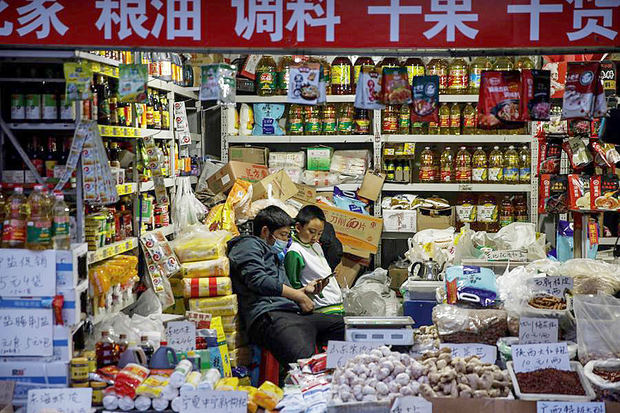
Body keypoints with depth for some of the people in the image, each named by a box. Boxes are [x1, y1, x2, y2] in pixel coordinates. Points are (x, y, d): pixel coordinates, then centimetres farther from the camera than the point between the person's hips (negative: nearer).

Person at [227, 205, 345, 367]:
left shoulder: (275, 255, 37)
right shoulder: (248, 244, 9)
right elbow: (258, 280, -8)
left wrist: (304, 290, 20)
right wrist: (299, 296, 0)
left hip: (294, 313, 10)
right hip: (269, 315, -10)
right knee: (304, 359, -37)